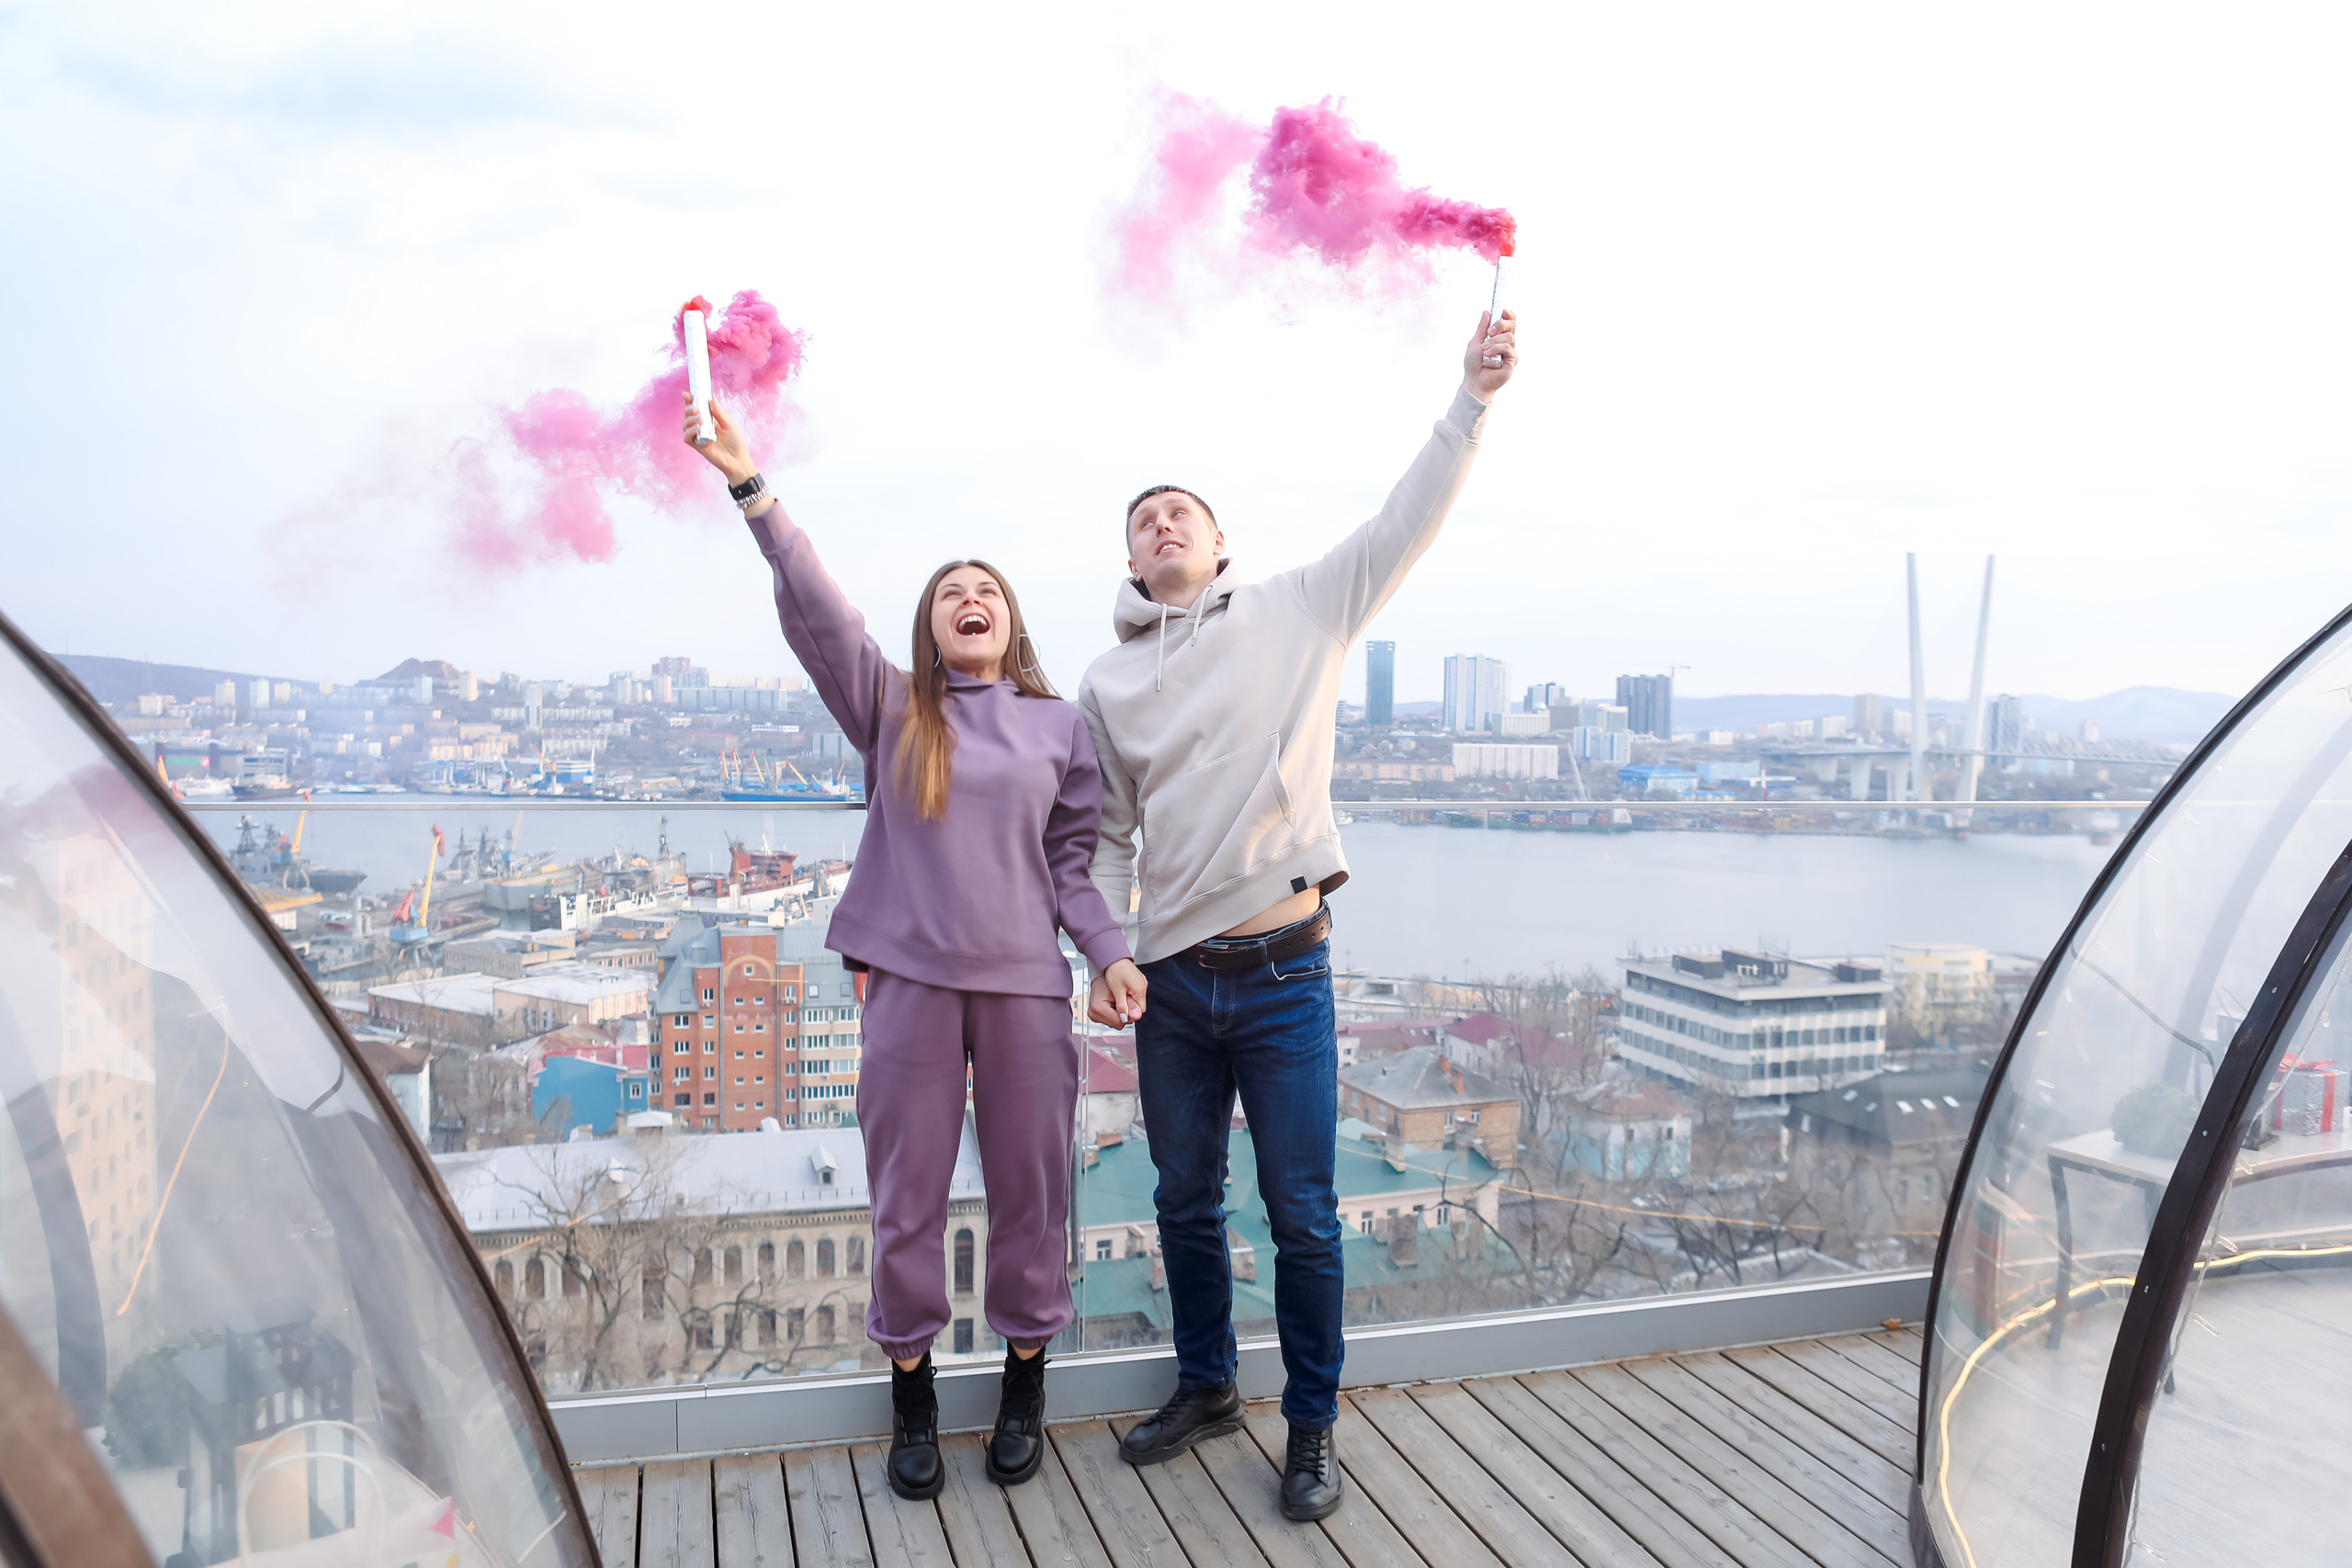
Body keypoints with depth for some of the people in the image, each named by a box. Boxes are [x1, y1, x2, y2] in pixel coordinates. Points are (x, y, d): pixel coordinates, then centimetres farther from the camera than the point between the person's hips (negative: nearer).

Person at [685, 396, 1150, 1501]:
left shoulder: (1060, 725, 9)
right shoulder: (891, 708, 5)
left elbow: (1070, 859, 10)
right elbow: (813, 608, -7)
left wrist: (1110, 953, -3)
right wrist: (750, 487, -17)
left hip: (1026, 982, 1)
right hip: (911, 980, 0)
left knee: (1029, 1186, 9)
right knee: (909, 1195, 9)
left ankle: (1024, 1380, 30)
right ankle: (911, 1389, 28)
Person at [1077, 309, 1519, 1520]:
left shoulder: (1296, 614, 2)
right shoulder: (1105, 685, 9)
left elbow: (1406, 523, -5)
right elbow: (1107, 833, 11)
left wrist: (1472, 398, -12)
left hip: (1284, 974, -3)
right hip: (1172, 981, 3)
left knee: (1302, 1215, 4)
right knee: (1186, 1202, 17)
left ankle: (1312, 1425, 24)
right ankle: (1205, 1387, 38)